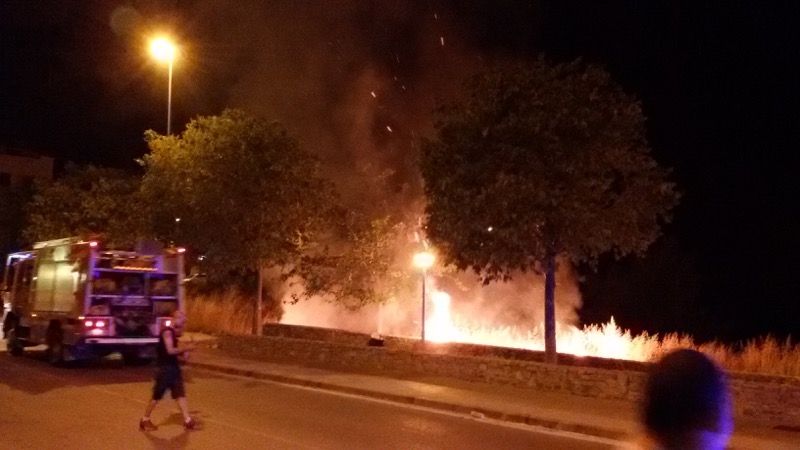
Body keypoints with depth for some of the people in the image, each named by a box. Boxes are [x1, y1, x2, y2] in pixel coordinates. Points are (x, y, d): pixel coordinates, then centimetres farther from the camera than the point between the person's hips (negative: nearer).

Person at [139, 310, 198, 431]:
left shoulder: (174, 332, 14)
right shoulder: (167, 332, -16)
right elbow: (170, 350, -25)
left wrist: (183, 351, 3)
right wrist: (186, 348, -20)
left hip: (173, 367, 9)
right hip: (164, 368, -9)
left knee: (180, 394, 6)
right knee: (157, 396, 2)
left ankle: (187, 420, 7)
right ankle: (145, 420, 17)